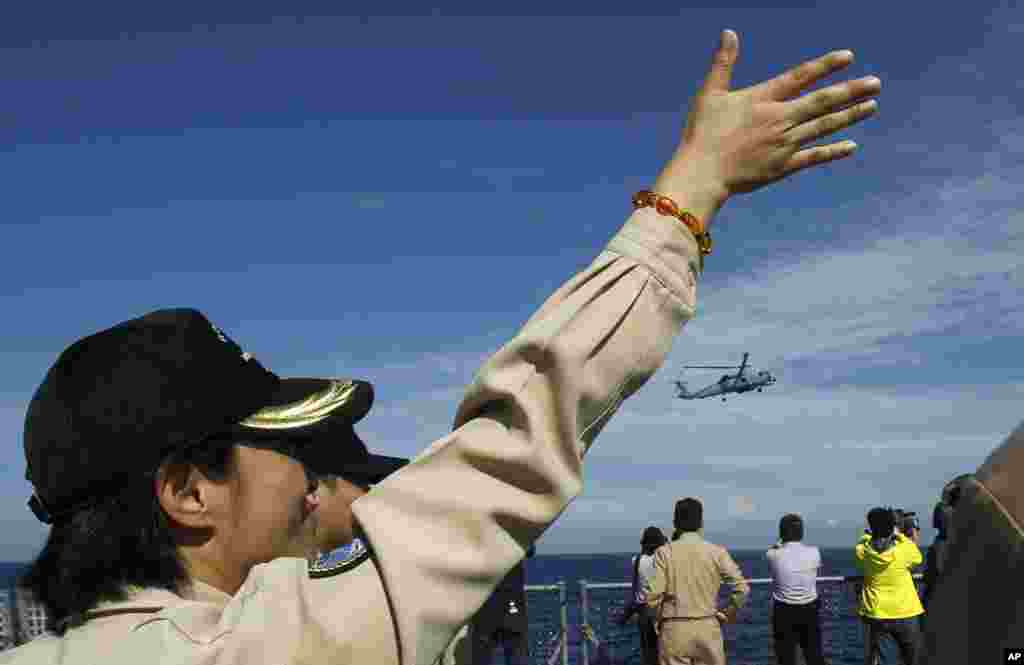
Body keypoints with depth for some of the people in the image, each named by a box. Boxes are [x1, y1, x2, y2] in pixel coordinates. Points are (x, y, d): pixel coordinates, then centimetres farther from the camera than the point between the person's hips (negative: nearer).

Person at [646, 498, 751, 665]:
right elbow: (742, 588, -6)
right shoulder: (716, 552, -2)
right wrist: (727, 615, 9)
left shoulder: (665, 552, -5)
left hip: (675, 629, -1)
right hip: (708, 627, 1)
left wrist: (660, 619, 9)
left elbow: (654, 595, -10)